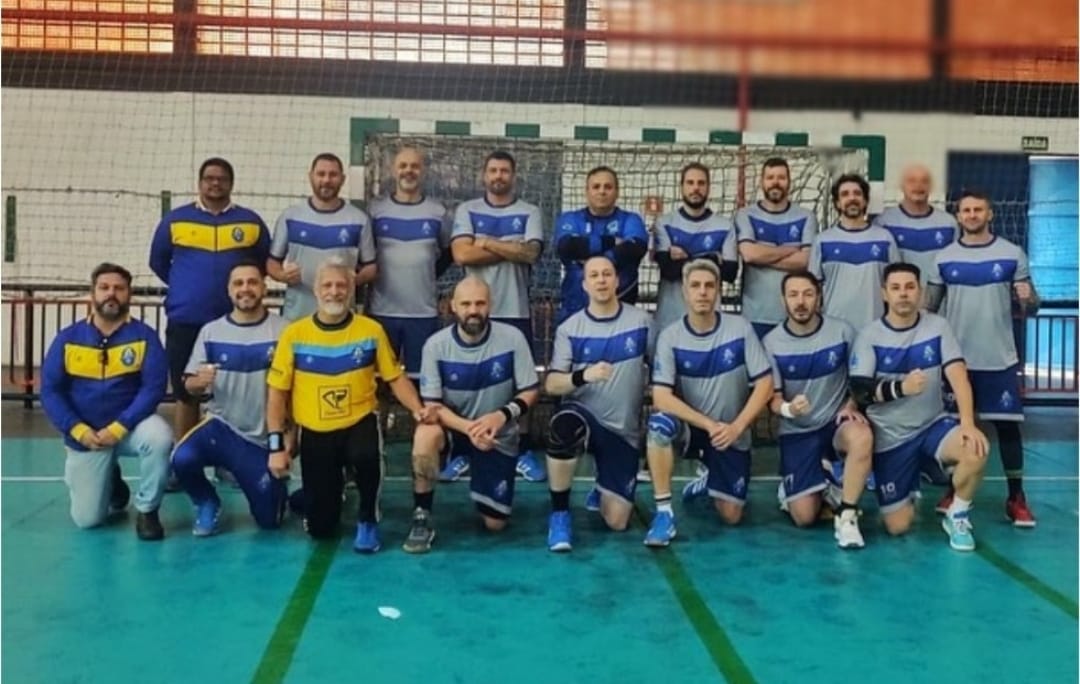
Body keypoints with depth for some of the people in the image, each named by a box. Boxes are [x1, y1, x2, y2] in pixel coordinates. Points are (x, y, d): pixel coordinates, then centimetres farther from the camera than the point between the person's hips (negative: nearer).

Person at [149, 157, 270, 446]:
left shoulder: (251, 222, 4)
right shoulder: (175, 219, 4)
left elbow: (266, 262, 13)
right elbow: (157, 261, 14)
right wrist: (185, 286, 13)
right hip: (185, 322, 0)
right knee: (186, 395, 9)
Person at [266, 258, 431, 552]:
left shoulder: (371, 330, -4)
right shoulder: (294, 334, -4)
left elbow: (396, 377, 2)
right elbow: (277, 392, -1)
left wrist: (417, 409, -15)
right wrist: (276, 444, -6)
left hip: (359, 423, -1)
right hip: (315, 433, 1)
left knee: (365, 456, -38)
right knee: (320, 528, 2)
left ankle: (368, 519, -8)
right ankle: (324, 492, 40)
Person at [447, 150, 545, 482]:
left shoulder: (529, 213, 5)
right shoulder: (467, 210, 5)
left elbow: (531, 253, -11)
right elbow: (462, 255, -10)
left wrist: (487, 242, -8)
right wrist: (512, 249, -8)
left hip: (516, 310, 0)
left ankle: (524, 452, 15)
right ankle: (463, 452, 15)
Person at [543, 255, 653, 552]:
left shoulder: (641, 321, -1)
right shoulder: (569, 329, -3)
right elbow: (551, 384, -9)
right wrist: (583, 375, -27)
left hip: (624, 430, 2)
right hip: (581, 417, -1)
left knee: (616, 522, -2)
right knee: (564, 425, -41)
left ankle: (604, 489, 37)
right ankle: (560, 513, -20)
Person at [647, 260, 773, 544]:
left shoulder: (740, 328, -11)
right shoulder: (670, 337, -14)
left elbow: (765, 385, -10)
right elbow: (661, 397, -20)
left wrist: (736, 427, -21)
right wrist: (710, 425, -26)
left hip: (731, 434, 2)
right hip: (691, 427, -1)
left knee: (731, 516, 3)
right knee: (660, 424, -36)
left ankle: (709, 478, 38)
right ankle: (664, 513, -23)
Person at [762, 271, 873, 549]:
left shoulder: (842, 331, -8)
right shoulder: (772, 343, -10)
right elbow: (773, 399, -6)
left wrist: (850, 406, -12)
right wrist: (787, 409, -29)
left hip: (836, 422, 0)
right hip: (797, 432, 0)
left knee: (862, 437, -37)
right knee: (805, 516, -8)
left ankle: (846, 515, -19)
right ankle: (792, 487, 29)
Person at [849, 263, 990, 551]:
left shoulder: (938, 326, -4)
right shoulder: (869, 336, -7)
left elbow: (958, 377, -14)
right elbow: (859, 392, -14)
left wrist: (968, 425, -28)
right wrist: (900, 388, -32)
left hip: (933, 425, 1)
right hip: (890, 438, -1)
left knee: (975, 450, -32)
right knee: (897, 526, -2)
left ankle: (957, 517, -4)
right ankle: (908, 490, 35)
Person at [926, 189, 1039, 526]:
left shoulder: (1013, 255, 0)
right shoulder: (944, 258, 4)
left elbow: (1031, 307, 2)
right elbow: (930, 307, 8)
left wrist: (1027, 299, -20)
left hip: (1000, 358, -1)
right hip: (956, 357, 1)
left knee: (1008, 424, 1)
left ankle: (1016, 497, 10)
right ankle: (956, 490, 22)